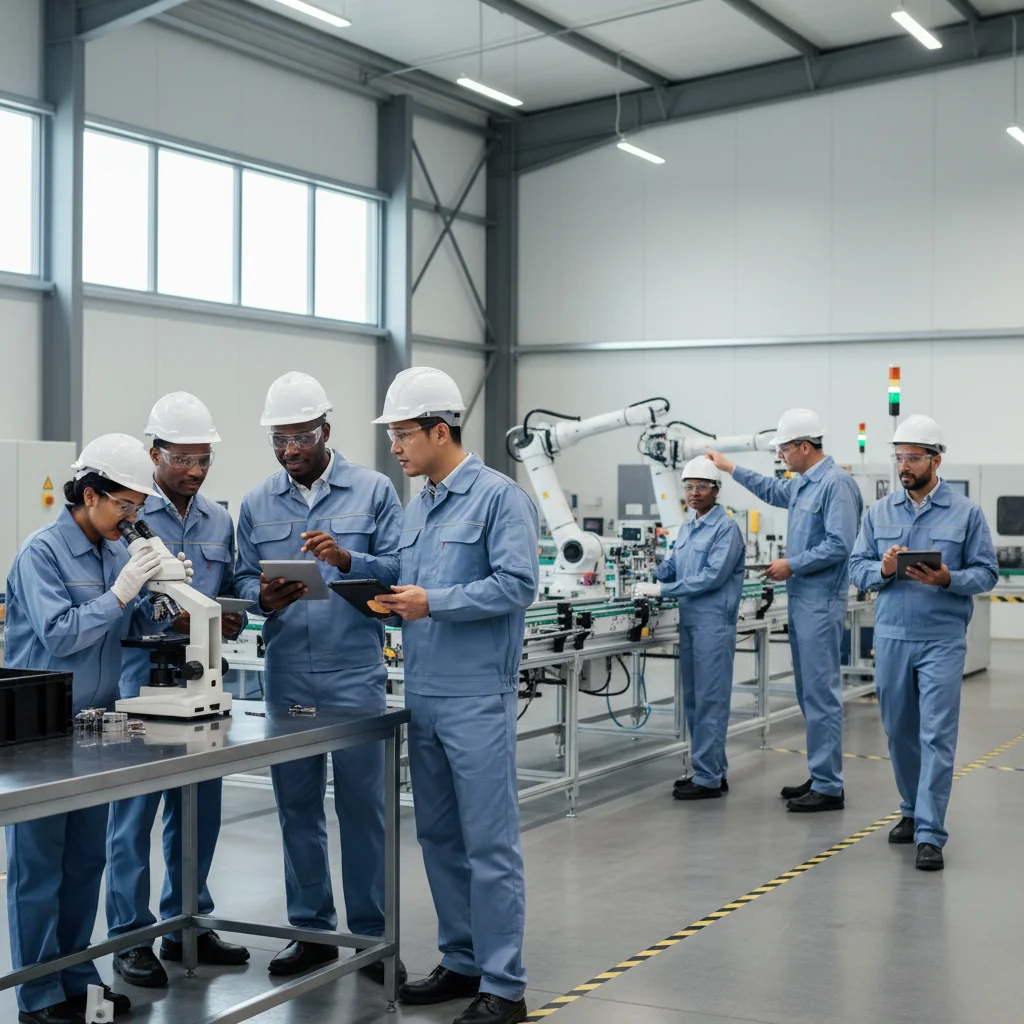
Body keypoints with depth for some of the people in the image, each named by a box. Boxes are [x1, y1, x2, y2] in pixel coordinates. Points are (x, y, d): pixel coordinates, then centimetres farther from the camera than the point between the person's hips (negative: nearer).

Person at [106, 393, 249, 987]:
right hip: (142, 677, -6)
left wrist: (232, 622, -4)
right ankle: (131, 938, 9)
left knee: (200, 808, 11)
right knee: (135, 810, -1)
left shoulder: (219, 521, 13)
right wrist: (172, 620, -24)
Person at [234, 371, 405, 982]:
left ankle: (373, 936, 13)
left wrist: (348, 560, -21)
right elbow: (244, 580, 9)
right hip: (286, 676, 3)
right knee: (297, 807, 10)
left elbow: (401, 569, -5)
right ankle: (312, 931, 23)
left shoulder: (373, 492, 1)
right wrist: (264, 598, -13)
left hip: (356, 676, -3)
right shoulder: (257, 505, 11)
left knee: (363, 807, 1)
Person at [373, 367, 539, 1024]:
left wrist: (434, 602, -19)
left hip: (478, 697, -8)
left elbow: (518, 585, -17)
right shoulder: (417, 509, 16)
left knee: (489, 843, -4)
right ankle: (463, 962, 26)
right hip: (424, 695, 8)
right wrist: (390, 601, 3)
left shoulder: (498, 497, -9)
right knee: (440, 838, 14)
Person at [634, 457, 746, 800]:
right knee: (693, 698, 12)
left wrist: (662, 590, -19)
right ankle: (709, 769, 21)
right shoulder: (687, 528, 15)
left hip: (714, 622, -9)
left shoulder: (726, 528, -11)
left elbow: (713, 576, -19)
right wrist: (650, 577, -3)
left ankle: (709, 779, -2)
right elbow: (671, 566, 17)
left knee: (710, 700, -6)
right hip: (689, 621, 9)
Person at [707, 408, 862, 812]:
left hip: (821, 602, -10)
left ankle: (829, 788, -4)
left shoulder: (836, 484, -14)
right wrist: (729, 468, 42)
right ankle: (821, 776, 20)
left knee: (821, 693, -8)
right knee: (809, 691, 13)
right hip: (800, 600, 10)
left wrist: (792, 565, -14)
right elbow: (774, 491, 37)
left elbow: (839, 545, -22)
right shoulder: (802, 484, 14)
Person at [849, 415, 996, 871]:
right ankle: (912, 811, 32)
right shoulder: (878, 512, 8)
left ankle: (930, 833, -5)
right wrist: (883, 569, -15)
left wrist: (947, 579, -19)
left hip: (942, 641, -3)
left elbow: (986, 572, -1)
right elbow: (857, 568, 6)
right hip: (891, 638, 3)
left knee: (937, 736, -7)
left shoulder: (966, 513, 0)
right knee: (899, 731, 13)